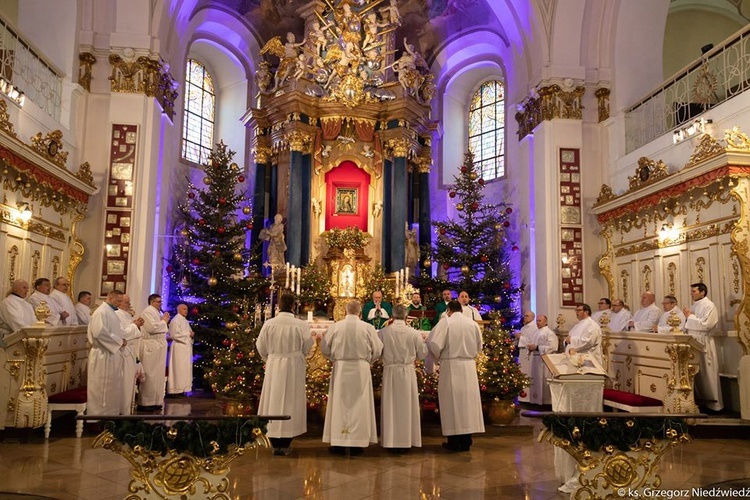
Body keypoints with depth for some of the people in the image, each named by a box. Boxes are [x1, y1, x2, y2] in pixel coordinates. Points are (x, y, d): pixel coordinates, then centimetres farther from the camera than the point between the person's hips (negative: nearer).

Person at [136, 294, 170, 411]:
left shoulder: (157, 312, 16)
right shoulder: (148, 312, -10)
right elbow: (152, 327, -23)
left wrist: (164, 321, 6)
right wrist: (163, 321, -9)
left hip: (158, 346, 9)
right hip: (150, 346, -9)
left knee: (158, 375, 11)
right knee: (149, 375, -4)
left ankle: (155, 401, 17)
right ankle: (144, 403, 3)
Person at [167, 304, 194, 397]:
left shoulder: (185, 321, 18)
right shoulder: (175, 320, -10)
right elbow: (175, 334, -18)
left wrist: (191, 334, 4)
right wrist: (188, 334, -14)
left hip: (186, 347, 9)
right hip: (179, 348, -9)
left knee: (185, 368, 9)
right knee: (179, 368, -8)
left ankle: (182, 388, 14)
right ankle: (177, 389, -4)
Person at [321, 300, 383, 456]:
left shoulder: (335, 326, -4)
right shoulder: (368, 328, -5)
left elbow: (324, 348, 2)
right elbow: (377, 350, 0)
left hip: (340, 369, 0)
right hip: (361, 369, 0)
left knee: (340, 404, 8)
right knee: (359, 405, 7)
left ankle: (338, 443, 11)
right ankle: (357, 444, 10)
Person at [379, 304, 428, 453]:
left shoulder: (383, 332, -10)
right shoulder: (414, 333, -9)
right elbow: (422, 353, 1)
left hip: (390, 371, 0)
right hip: (408, 372, 0)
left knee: (390, 406, 9)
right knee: (407, 406, 10)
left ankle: (391, 441, 14)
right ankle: (406, 440, 15)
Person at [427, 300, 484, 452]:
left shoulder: (445, 322, -7)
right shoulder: (473, 324, 6)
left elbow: (433, 342, -15)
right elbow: (479, 346, 13)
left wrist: (439, 356, 2)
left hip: (451, 366, -4)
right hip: (469, 366, 4)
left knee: (452, 401, 3)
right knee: (467, 400, 9)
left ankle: (454, 442, 8)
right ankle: (466, 442, 14)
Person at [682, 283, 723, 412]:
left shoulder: (709, 306, -8)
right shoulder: (693, 306, 15)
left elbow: (705, 324, -19)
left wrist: (690, 317, -11)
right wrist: (688, 317, -1)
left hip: (703, 343, -7)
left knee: (705, 373, -2)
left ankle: (712, 402, 7)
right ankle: (699, 400, 16)